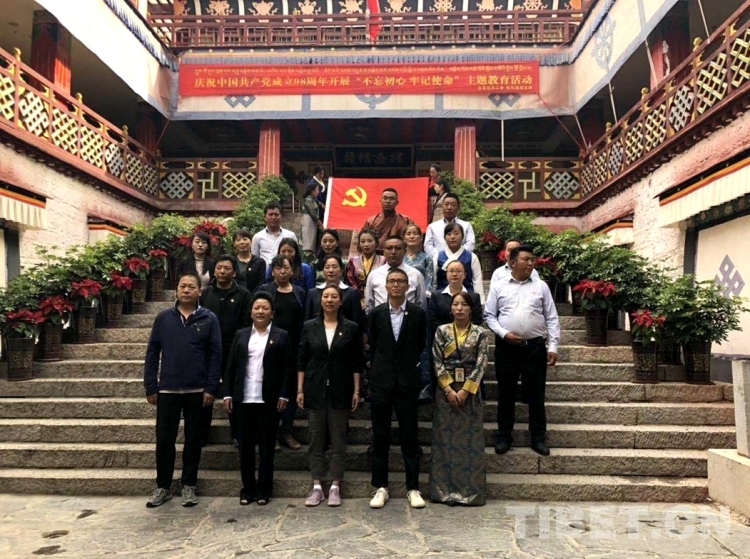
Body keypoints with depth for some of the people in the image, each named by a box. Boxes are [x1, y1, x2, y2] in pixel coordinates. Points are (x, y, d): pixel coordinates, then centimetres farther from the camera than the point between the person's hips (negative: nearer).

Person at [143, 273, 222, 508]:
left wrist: (211, 388, -9)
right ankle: (163, 486, 23)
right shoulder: (163, 318, 4)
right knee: (164, 440, 8)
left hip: (197, 391, -1)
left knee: (193, 440, 9)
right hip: (167, 389, 1)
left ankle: (189, 486, 23)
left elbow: (215, 354, -3)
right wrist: (150, 387, 0)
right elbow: (152, 352, 5)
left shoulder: (209, 319, -1)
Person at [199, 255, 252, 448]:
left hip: (233, 352, -2)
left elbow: (247, 324, -5)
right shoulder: (206, 293, 7)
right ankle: (201, 435, 21)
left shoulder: (243, 295, -2)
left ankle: (238, 435, 21)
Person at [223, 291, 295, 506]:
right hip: (243, 399, 3)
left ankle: (264, 489, 15)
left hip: (269, 399, -2)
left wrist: (284, 395, -7)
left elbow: (288, 369, -1)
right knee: (245, 444, 7)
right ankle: (247, 488, 18)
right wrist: (228, 394, 2)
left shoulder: (281, 336, 2)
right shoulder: (241, 335, 10)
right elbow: (230, 366, 8)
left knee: (266, 445, 5)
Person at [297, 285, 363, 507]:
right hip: (315, 390, 1)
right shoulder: (309, 327, 3)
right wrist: (300, 390, -1)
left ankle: (335, 487, 13)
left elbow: (356, 362, 1)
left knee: (338, 439, 4)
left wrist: (356, 391, -3)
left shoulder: (351, 328, 1)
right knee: (315, 438, 6)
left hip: (340, 391, -1)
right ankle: (317, 487, 15)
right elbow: (302, 360, 4)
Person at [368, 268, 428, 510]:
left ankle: (413, 488, 16)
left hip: (407, 382, -1)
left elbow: (420, 346, 8)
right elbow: (372, 347, 11)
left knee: (410, 436, 5)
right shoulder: (376, 313, 3)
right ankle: (380, 487, 18)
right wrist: (380, 370, 11)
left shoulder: (418, 314, -1)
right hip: (381, 381, 1)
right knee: (380, 437, 7)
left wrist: (409, 368, 10)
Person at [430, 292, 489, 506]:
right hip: (445, 390, 1)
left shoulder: (481, 333, 1)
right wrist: (449, 389, -11)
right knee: (444, 440, 4)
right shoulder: (441, 331, 4)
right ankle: (444, 490, 13)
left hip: (470, 391, -1)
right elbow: (437, 362, -1)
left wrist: (465, 390, -13)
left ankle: (470, 490, 12)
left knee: (471, 441, 3)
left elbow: (481, 364, -5)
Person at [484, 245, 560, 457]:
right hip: (506, 346, 0)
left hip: (535, 346, 1)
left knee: (535, 394, 7)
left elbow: (552, 318, 5)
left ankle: (538, 437, 20)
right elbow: (489, 315, 4)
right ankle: (504, 436, 19)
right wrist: (504, 334, -11)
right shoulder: (499, 286, 4)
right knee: (506, 393, 7)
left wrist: (553, 346, -2)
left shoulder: (541, 286, 6)